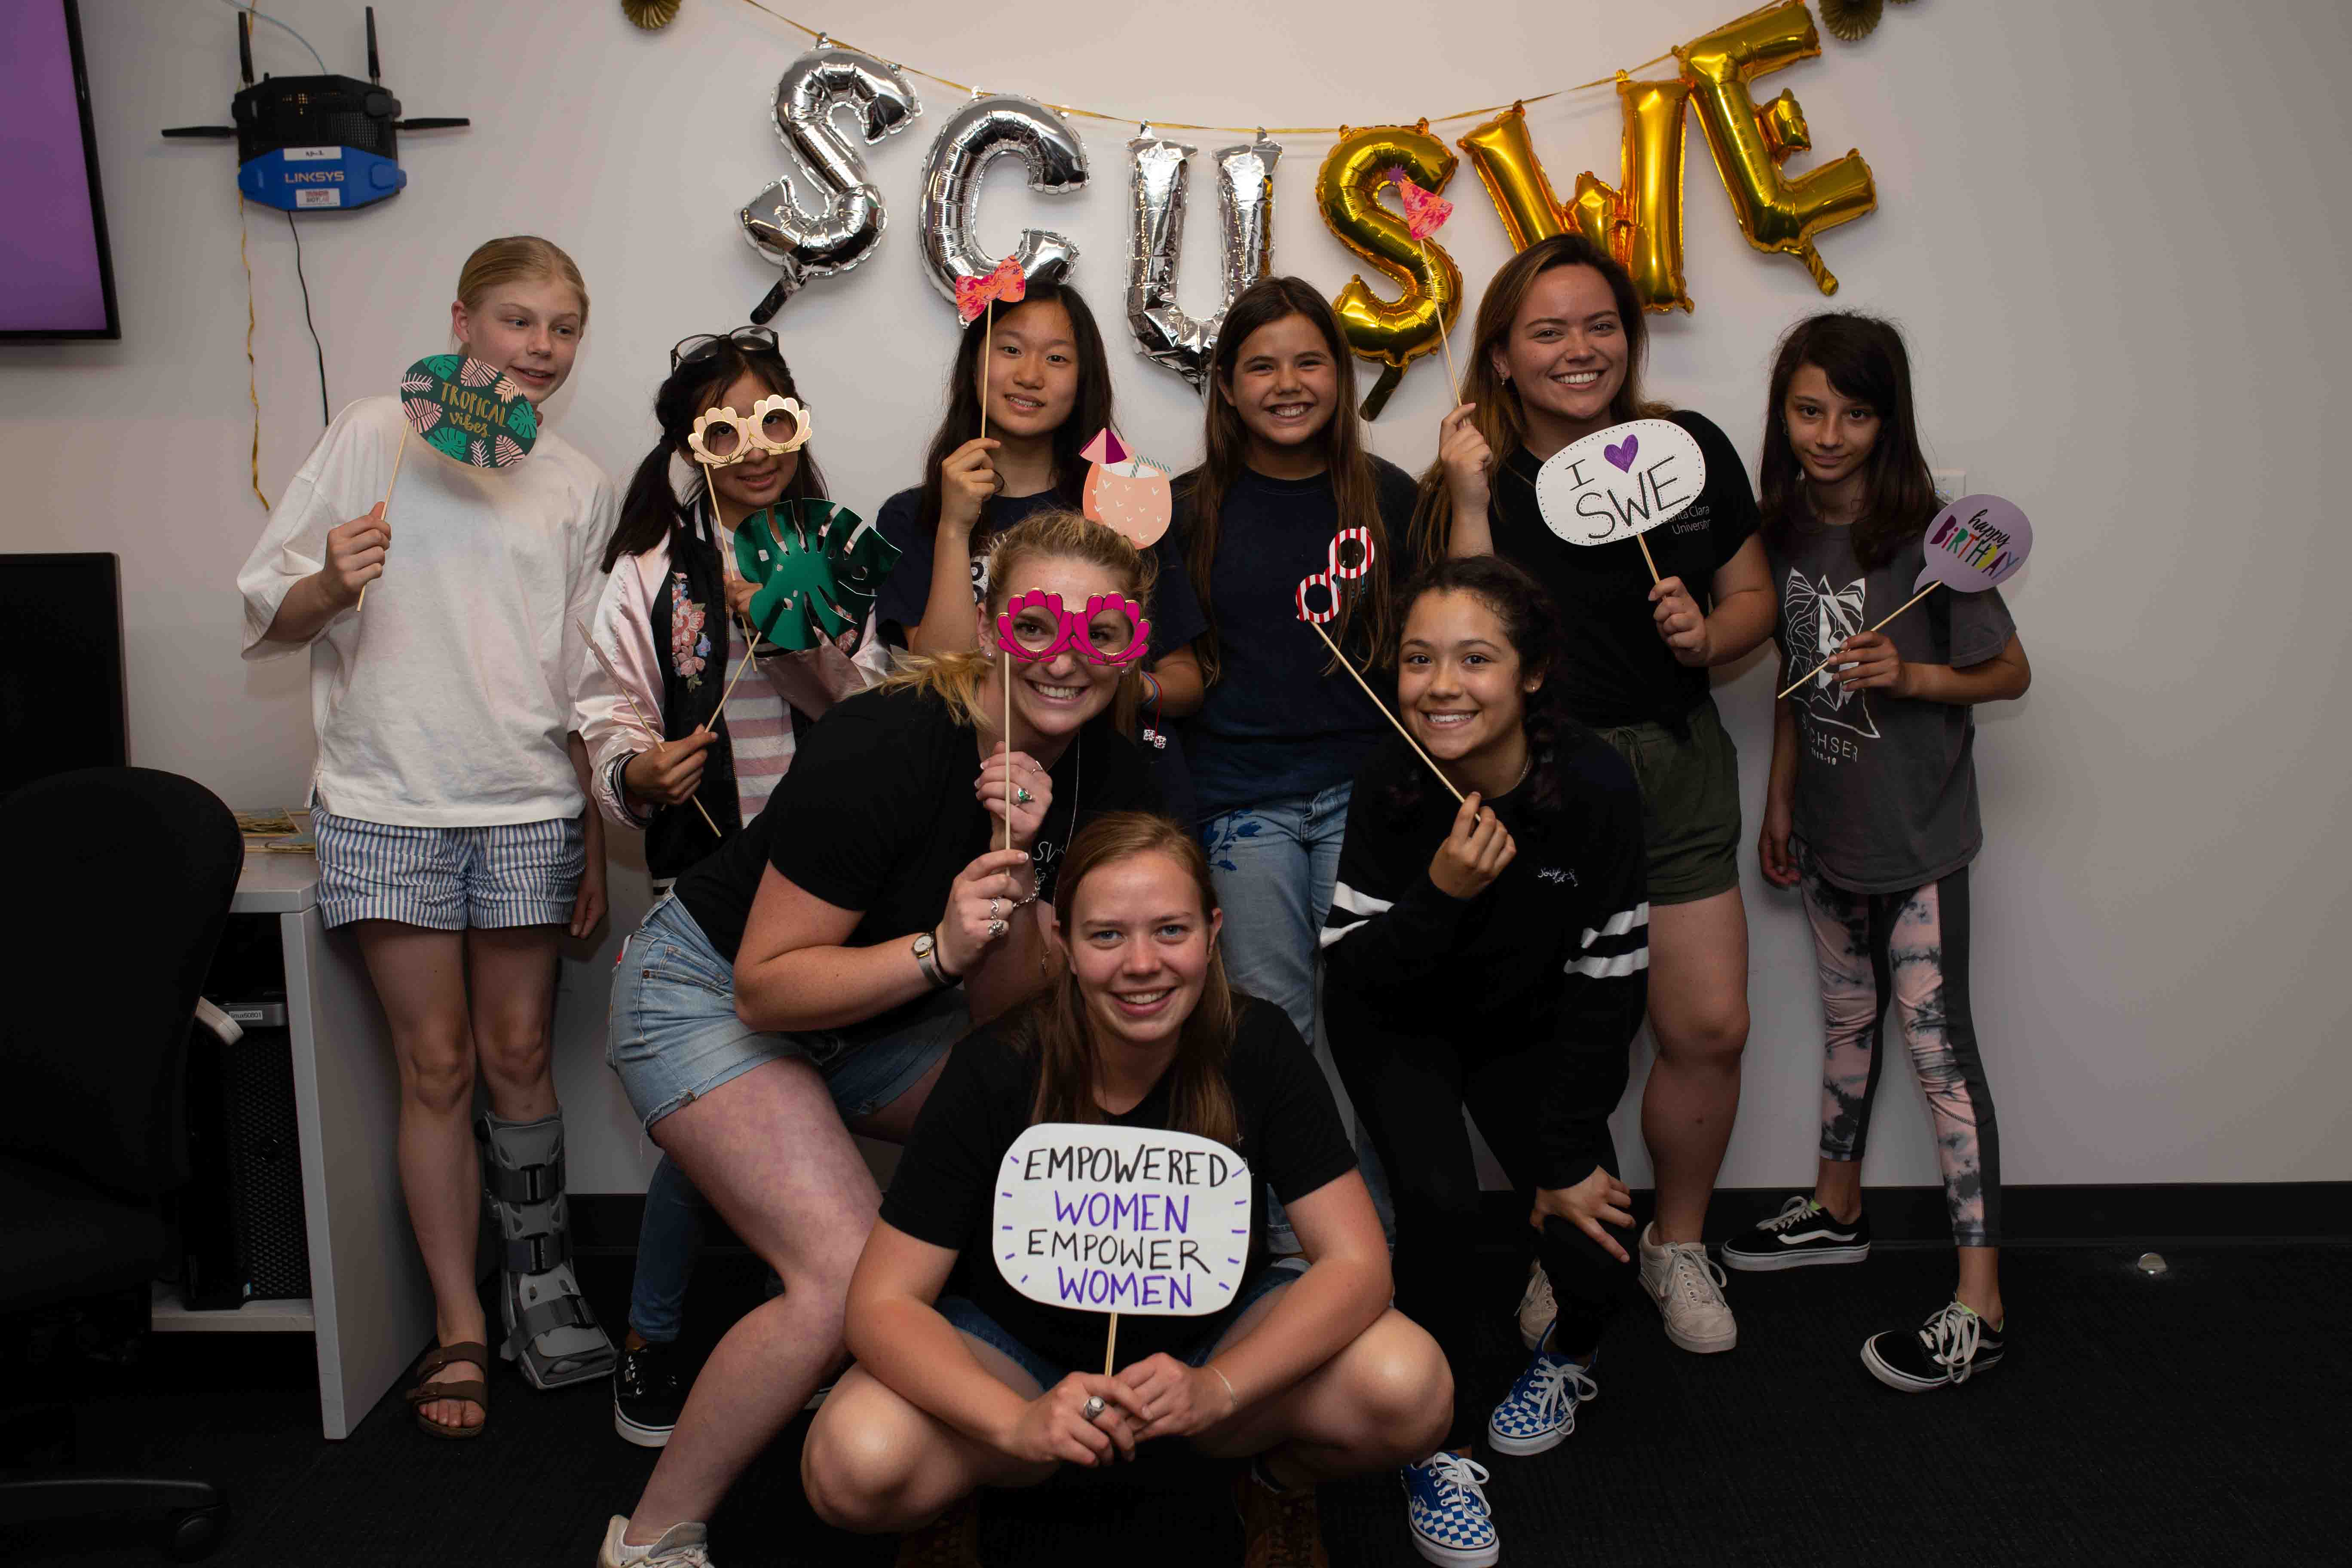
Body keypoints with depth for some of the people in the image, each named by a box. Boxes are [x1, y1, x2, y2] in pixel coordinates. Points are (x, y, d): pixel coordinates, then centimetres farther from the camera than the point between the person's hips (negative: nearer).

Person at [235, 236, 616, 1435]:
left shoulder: (579, 485, 10)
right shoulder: (376, 437, 1)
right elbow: (268, 621, 1)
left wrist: (596, 839, 9)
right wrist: (330, 584, -21)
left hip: (529, 806, 2)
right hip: (387, 803, -2)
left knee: (517, 1054, 6)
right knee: (436, 1065, 3)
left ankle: (540, 1280, 23)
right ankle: (460, 1326, 15)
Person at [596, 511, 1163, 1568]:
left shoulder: (1111, 779, -10)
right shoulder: (890, 746, -30)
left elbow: (995, 1013, -10)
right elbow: (768, 985, -25)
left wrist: (1019, 867, -27)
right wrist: (938, 950, -38)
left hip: (875, 1017, 7)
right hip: (707, 992, -6)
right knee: (850, 1282, -23)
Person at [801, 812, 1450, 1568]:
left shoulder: (1257, 1047, -19)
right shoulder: (994, 1074, -23)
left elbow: (1356, 1261, -19)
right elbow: (882, 1303, -22)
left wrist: (1215, 1388, -35)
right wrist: (1017, 1421, -39)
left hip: (1210, 1336, 1)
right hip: (1017, 1348, -1)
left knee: (1408, 1386, -27)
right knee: (855, 1464, -31)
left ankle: (1280, 1487, 8)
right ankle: (949, 1506, 7)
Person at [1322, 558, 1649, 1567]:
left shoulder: (1596, 789, -25)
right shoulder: (1390, 787, -24)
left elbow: (1606, 981, -16)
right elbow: (1350, 970, -20)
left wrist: (1570, 1157, -14)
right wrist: (1442, 891, -38)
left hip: (1525, 1029, 1)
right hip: (1399, 1026, -1)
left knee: (1591, 1241, -12)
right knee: (1439, 1201, -25)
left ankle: (1566, 1356, 27)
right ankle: (1441, 1445, 0)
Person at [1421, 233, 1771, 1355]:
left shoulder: (1691, 448, 2)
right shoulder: (1478, 475, -6)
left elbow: (1754, 599, 11)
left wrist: (1708, 634, -10)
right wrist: (1471, 497, -20)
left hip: (1676, 762, 3)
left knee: (1710, 1029, 3)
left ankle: (1677, 1245, 28)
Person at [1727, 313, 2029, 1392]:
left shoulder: (1927, 539, -16)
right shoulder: (1786, 531, 3)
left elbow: (2011, 673, -8)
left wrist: (1910, 675, -25)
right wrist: (1779, 798, 14)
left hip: (1916, 833, -6)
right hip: (1829, 826, 6)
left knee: (1937, 1043, -7)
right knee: (1846, 1018, 20)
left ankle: (1978, 1305, -2)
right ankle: (1836, 1212, 38)